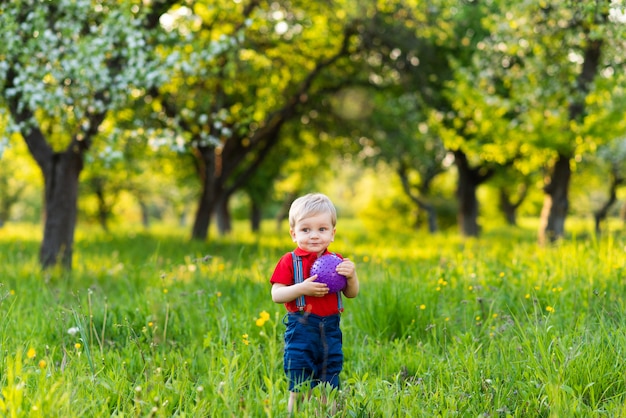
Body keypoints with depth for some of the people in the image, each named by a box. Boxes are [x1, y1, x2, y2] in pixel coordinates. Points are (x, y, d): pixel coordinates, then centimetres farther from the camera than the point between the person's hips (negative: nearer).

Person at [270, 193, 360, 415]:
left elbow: (351, 294, 8)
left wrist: (351, 276, -11)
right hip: (301, 329, -3)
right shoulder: (290, 261, -4)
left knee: (329, 388, 10)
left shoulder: (337, 262, 6)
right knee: (300, 390, -1)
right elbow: (276, 295, -9)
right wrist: (302, 288, -23)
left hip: (330, 330, 3)